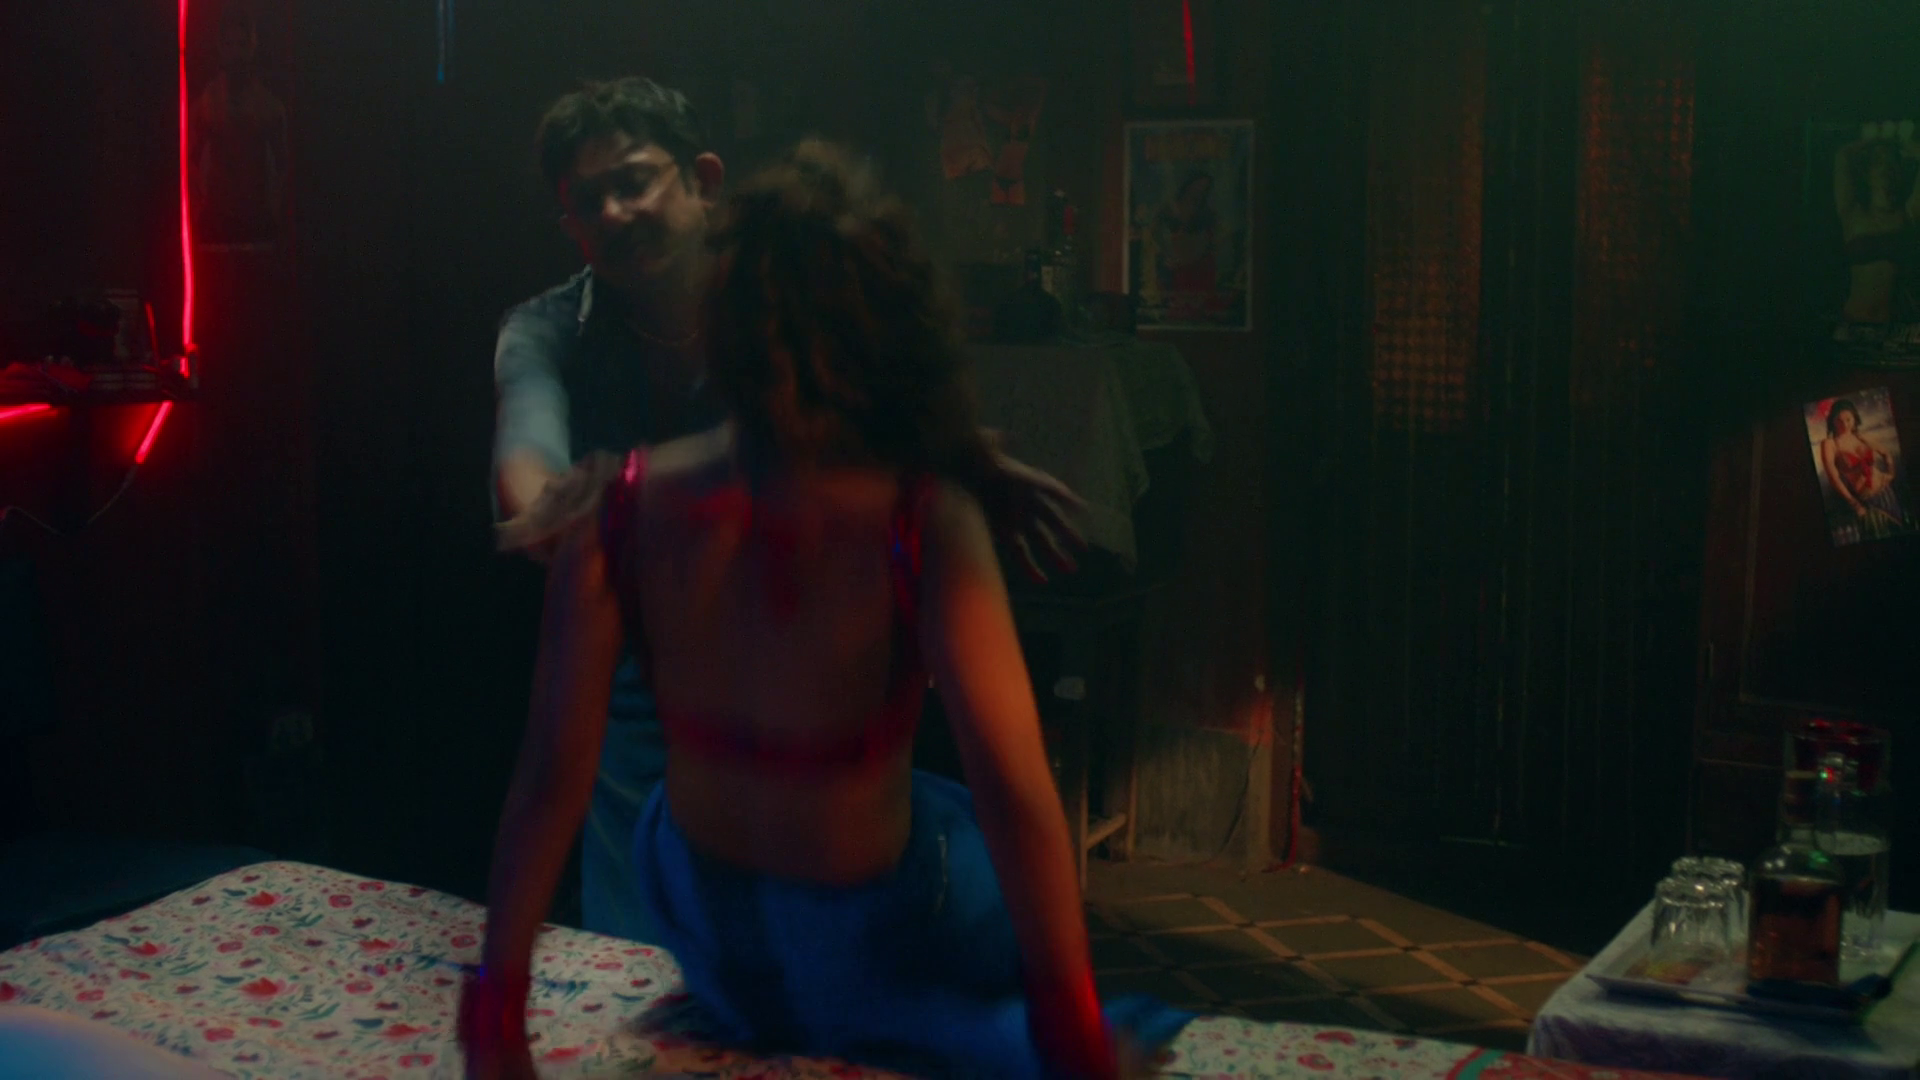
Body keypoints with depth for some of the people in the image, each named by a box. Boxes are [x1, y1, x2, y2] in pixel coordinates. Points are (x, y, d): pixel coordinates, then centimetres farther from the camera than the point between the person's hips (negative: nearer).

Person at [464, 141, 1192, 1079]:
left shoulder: (618, 514, -21)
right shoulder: (926, 529, -30)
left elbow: (551, 780, -17)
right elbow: (1017, 799, -31)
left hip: (702, 923, 3)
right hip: (871, 948, -3)